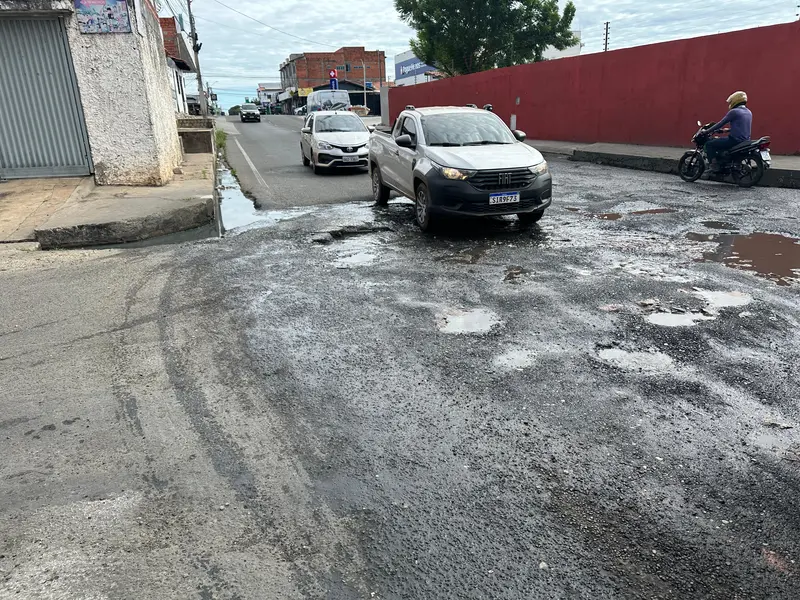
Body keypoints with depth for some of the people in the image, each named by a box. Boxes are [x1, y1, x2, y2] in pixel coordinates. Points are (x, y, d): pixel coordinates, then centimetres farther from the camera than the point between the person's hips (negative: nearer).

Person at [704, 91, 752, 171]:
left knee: (709, 144, -4)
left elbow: (721, 124, -9)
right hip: (746, 141, 9)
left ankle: (714, 165, -13)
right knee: (720, 141, 34)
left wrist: (707, 131, 0)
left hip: (735, 140, -9)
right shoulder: (749, 112, 15)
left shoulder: (734, 112, -12)